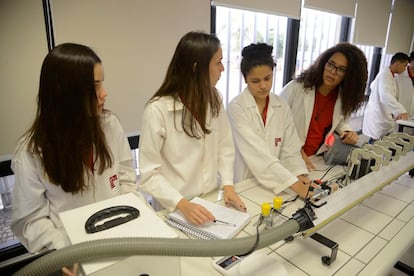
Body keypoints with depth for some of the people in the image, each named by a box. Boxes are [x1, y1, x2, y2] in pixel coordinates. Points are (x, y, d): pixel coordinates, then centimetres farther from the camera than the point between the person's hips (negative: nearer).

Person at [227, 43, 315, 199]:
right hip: (243, 184, -3)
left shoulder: (282, 107, 3)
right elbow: (256, 152, -20)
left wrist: (300, 176, -15)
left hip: (276, 183, 4)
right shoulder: (236, 108, -11)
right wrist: (293, 183, -24)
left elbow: (290, 149, 2)